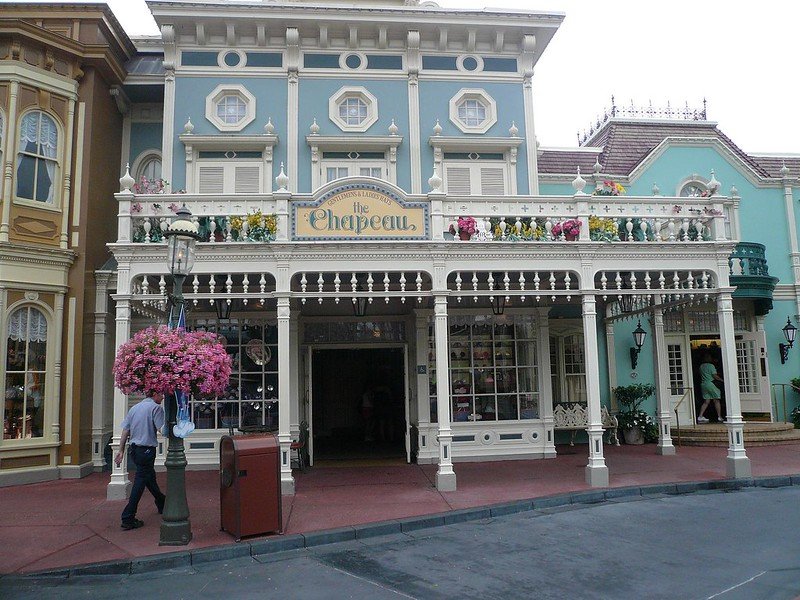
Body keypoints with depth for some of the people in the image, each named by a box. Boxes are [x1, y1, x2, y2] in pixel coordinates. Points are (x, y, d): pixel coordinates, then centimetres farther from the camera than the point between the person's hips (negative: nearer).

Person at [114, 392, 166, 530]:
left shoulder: (134, 407, 11)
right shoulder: (156, 407, -11)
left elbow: (125, 431, 10)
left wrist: (121, 451, 13)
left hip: (134, 449, 9)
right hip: (147, 450, -8)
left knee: (150, 477, 23)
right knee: (140, 482, -3)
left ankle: (161, 504, 42)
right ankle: (128, 518, -3)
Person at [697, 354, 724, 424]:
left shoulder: (701, 366, 11)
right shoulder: (711, 366, -8)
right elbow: (714, 376, -12)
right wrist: (722, 380, 2)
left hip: (703, 384, 6)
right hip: (710, 384, -6)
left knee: (706, 401, 7)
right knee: (716, 401, 4)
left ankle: (700, 416, -4)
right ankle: (719, 417, 6)